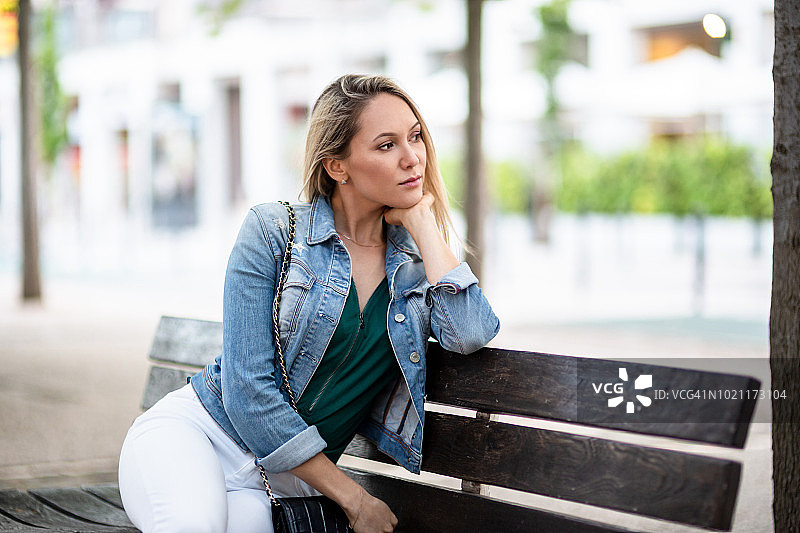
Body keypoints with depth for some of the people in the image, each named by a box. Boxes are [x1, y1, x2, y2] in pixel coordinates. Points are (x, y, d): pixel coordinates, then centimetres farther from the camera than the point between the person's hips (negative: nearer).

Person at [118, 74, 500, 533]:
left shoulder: (417, 263, 7)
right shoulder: (273, 232, -6)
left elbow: (471, 333, -15)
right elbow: (247, 389, -12)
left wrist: (422, 221, -6)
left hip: (286, 477, 3)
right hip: (197, 430, -3)